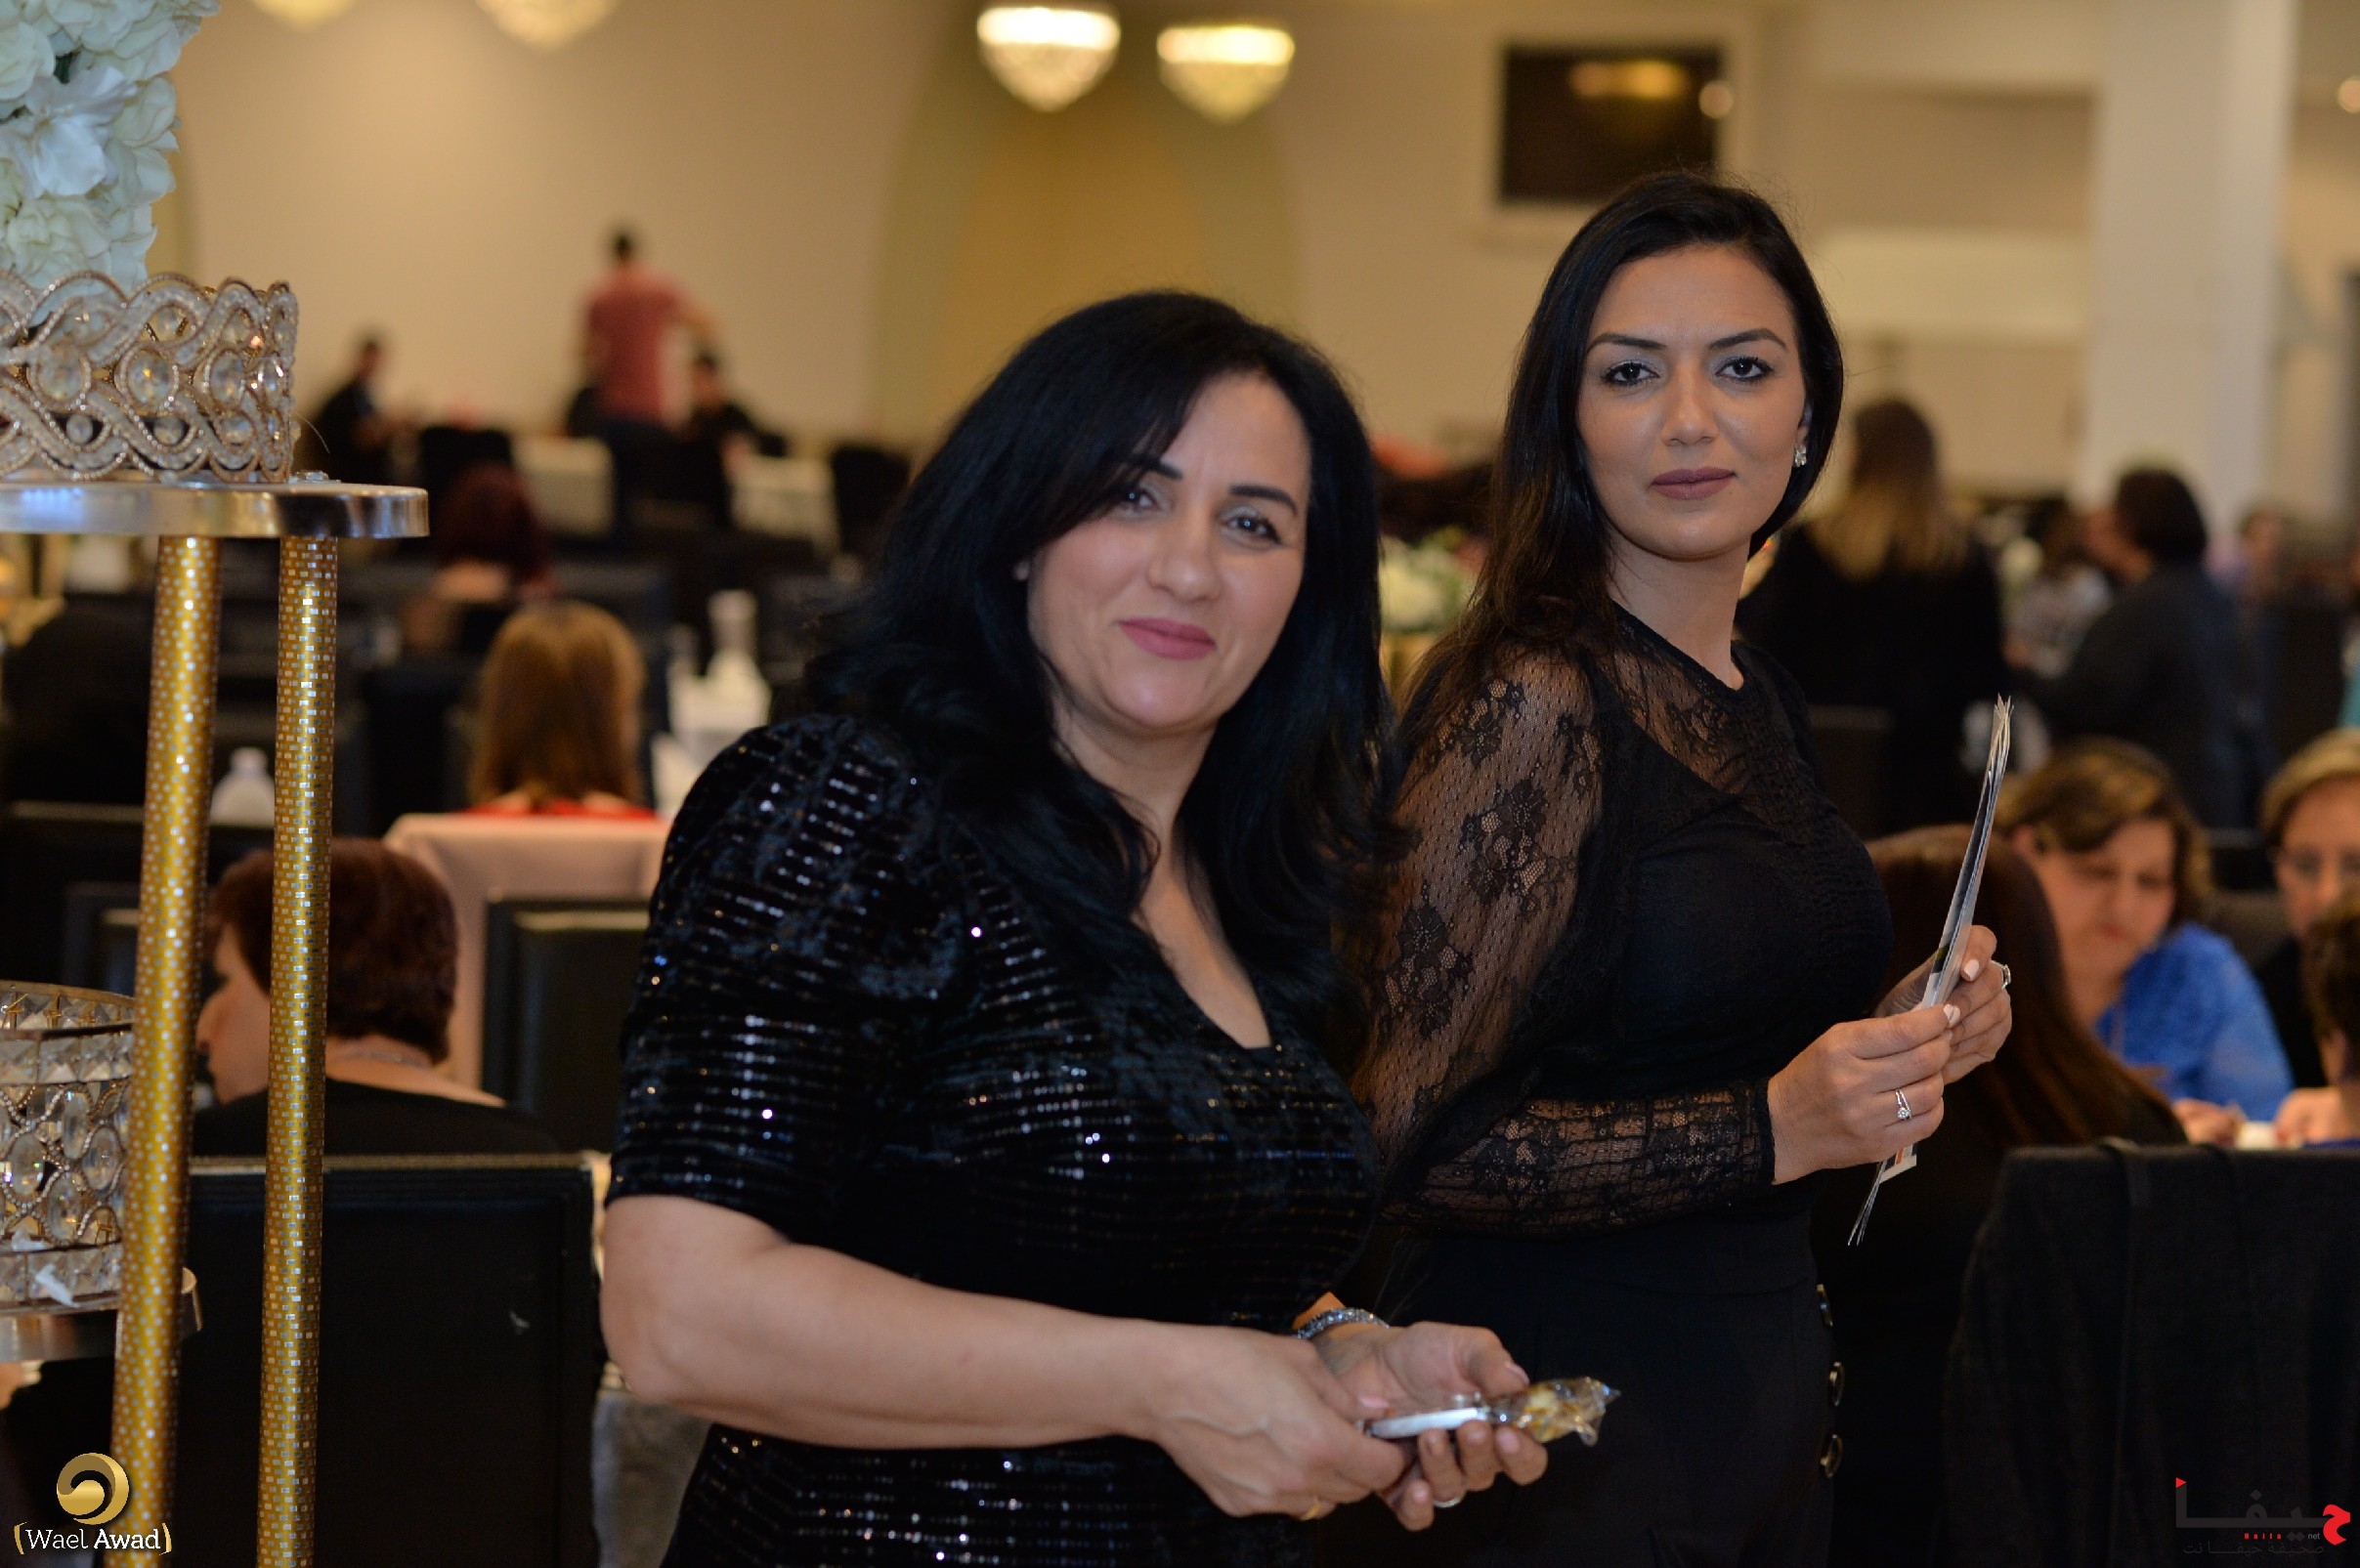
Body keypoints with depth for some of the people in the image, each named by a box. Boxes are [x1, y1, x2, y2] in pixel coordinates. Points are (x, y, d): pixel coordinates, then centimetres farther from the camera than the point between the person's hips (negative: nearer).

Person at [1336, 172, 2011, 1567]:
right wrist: (1773, 1127, -25)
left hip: (1768, 1393, 9)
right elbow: (1413, 1138, -21)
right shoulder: (1534, 699, -17)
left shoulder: (1759, 696, 9)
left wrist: (1914, 1045, 4)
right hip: (1570, 1431, -8)